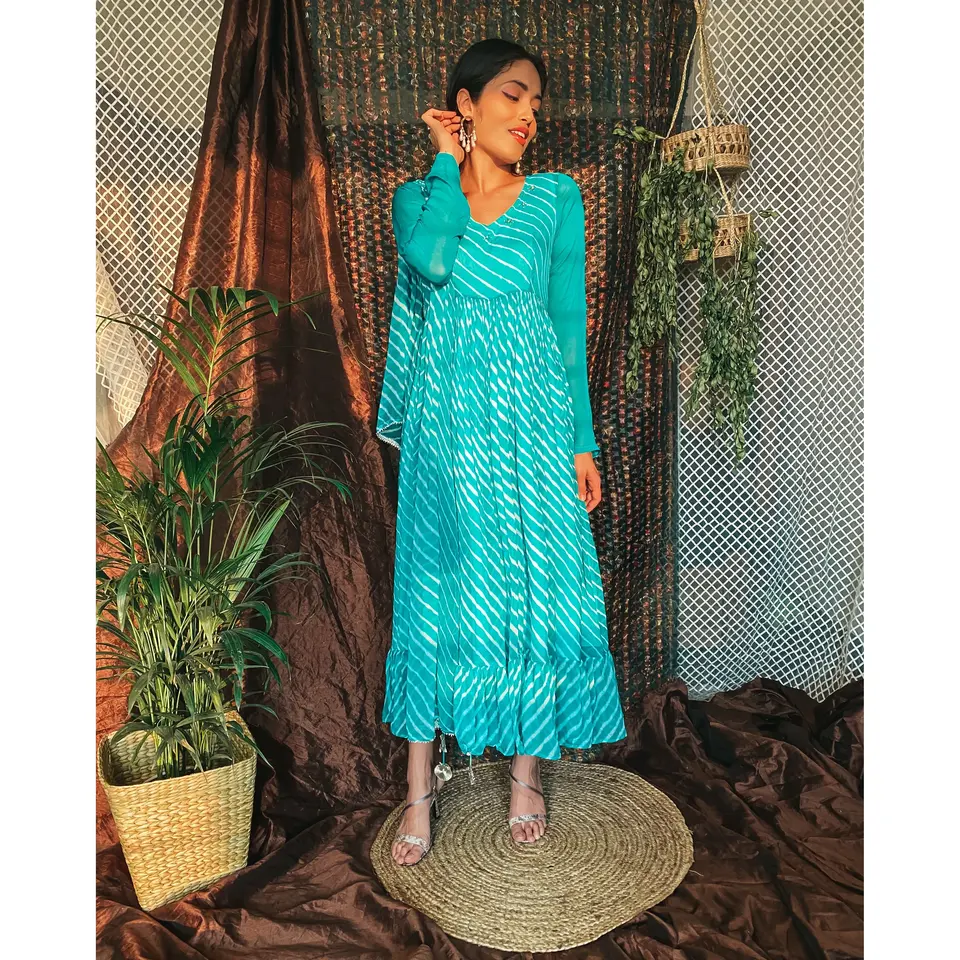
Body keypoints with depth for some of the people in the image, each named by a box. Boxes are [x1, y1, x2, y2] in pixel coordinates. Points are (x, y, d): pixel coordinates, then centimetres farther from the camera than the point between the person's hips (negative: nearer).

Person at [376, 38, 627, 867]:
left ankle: (527, 773, 24)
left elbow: (570, 321, 4)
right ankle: (422, 792, 17)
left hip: (531, 417, 1)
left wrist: (582, 440, -1)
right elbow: (429, 258, -17)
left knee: (534, 586, 4)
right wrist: (449, 162, -2)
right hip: (447, 424, 0)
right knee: (437, 590, 3)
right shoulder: (418, 196, 8)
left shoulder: (556, 196, 8)